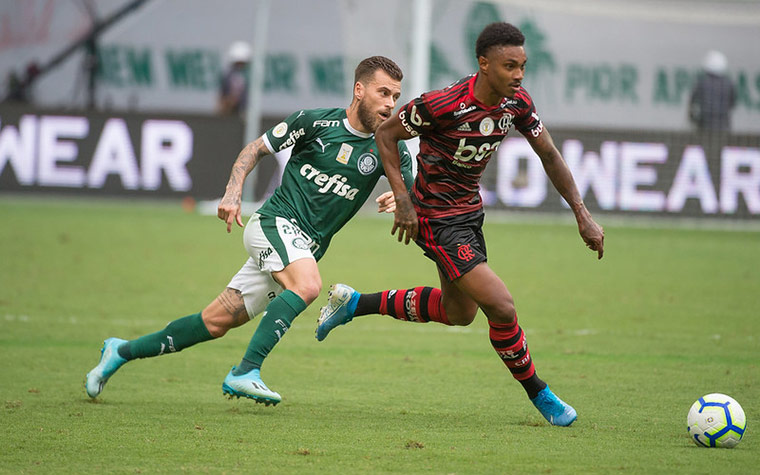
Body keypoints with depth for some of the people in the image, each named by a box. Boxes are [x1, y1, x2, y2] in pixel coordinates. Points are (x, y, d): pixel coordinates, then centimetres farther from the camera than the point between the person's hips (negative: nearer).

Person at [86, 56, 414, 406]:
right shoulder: (315, 122, -5)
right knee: (307, 285, -35)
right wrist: (233, 190, -8)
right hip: (275, 222, -4)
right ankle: (244, 373, -35)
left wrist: (398, 201, -21)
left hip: (306, 250, 4)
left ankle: (122, 351, 17)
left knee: (217, 323, 3)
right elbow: (255, 149, 6)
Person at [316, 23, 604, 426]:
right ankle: (540, 396, 6)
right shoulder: (443, 105, -28)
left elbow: (549, 155, 3)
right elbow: (385, 134, -14)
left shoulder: (517, 102, -9)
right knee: (502, 307, -16)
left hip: (469, 212, 9)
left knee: (459, 312, 25)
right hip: (438, 221, -9)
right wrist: (402, 199, -21)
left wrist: (582, 215, -3)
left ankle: (353, 303, 36)